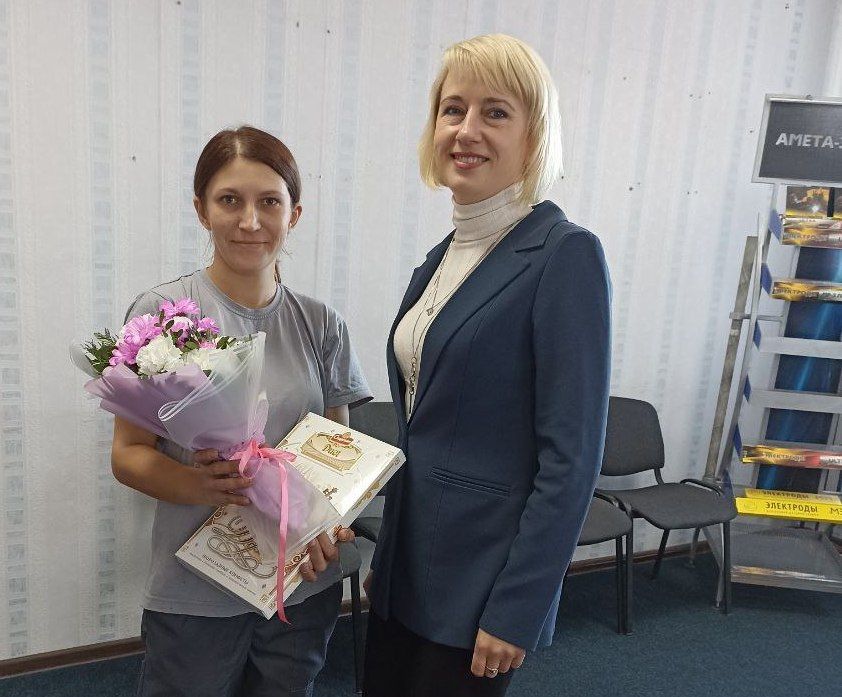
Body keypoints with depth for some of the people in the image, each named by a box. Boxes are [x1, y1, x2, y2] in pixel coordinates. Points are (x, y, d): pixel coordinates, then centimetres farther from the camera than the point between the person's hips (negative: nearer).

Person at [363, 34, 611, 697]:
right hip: (408, 562, 7)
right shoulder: (444, 256, 6)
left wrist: (515, 611, -16)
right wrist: (384, 557, 16)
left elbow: (571, 457, -18)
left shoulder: (565, 255, -17)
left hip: (481, 580, -7)